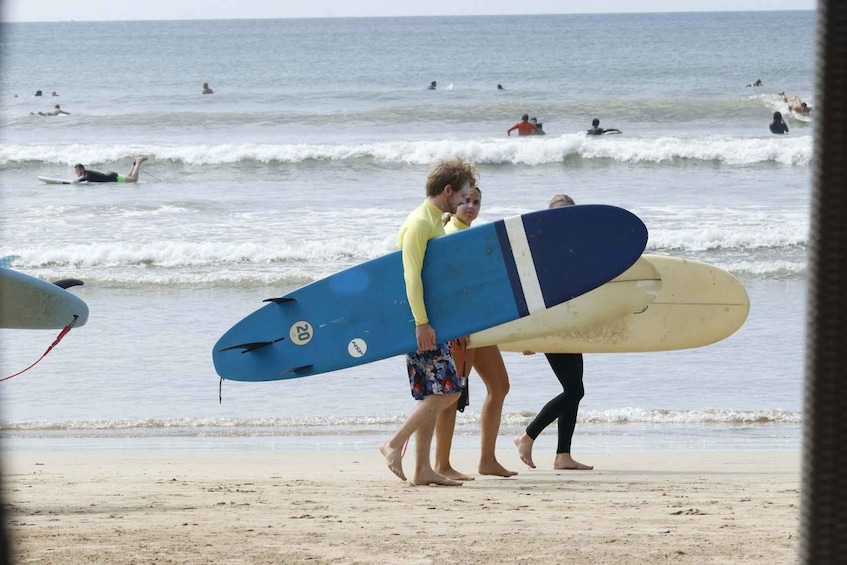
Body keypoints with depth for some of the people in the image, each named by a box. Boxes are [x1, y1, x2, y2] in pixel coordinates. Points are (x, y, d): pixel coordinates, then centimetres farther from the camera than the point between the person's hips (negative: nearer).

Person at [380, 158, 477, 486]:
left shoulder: (436, 222, 19)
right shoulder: (420, 223, -12)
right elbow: (412, 276, -20)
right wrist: (421, 322, -25)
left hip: (429, 322, 10)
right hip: (421, 323, -10)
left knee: (431, 396, 7)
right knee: (448, 389, -13)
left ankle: (422, 469, 7)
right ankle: (395, 444, -9)